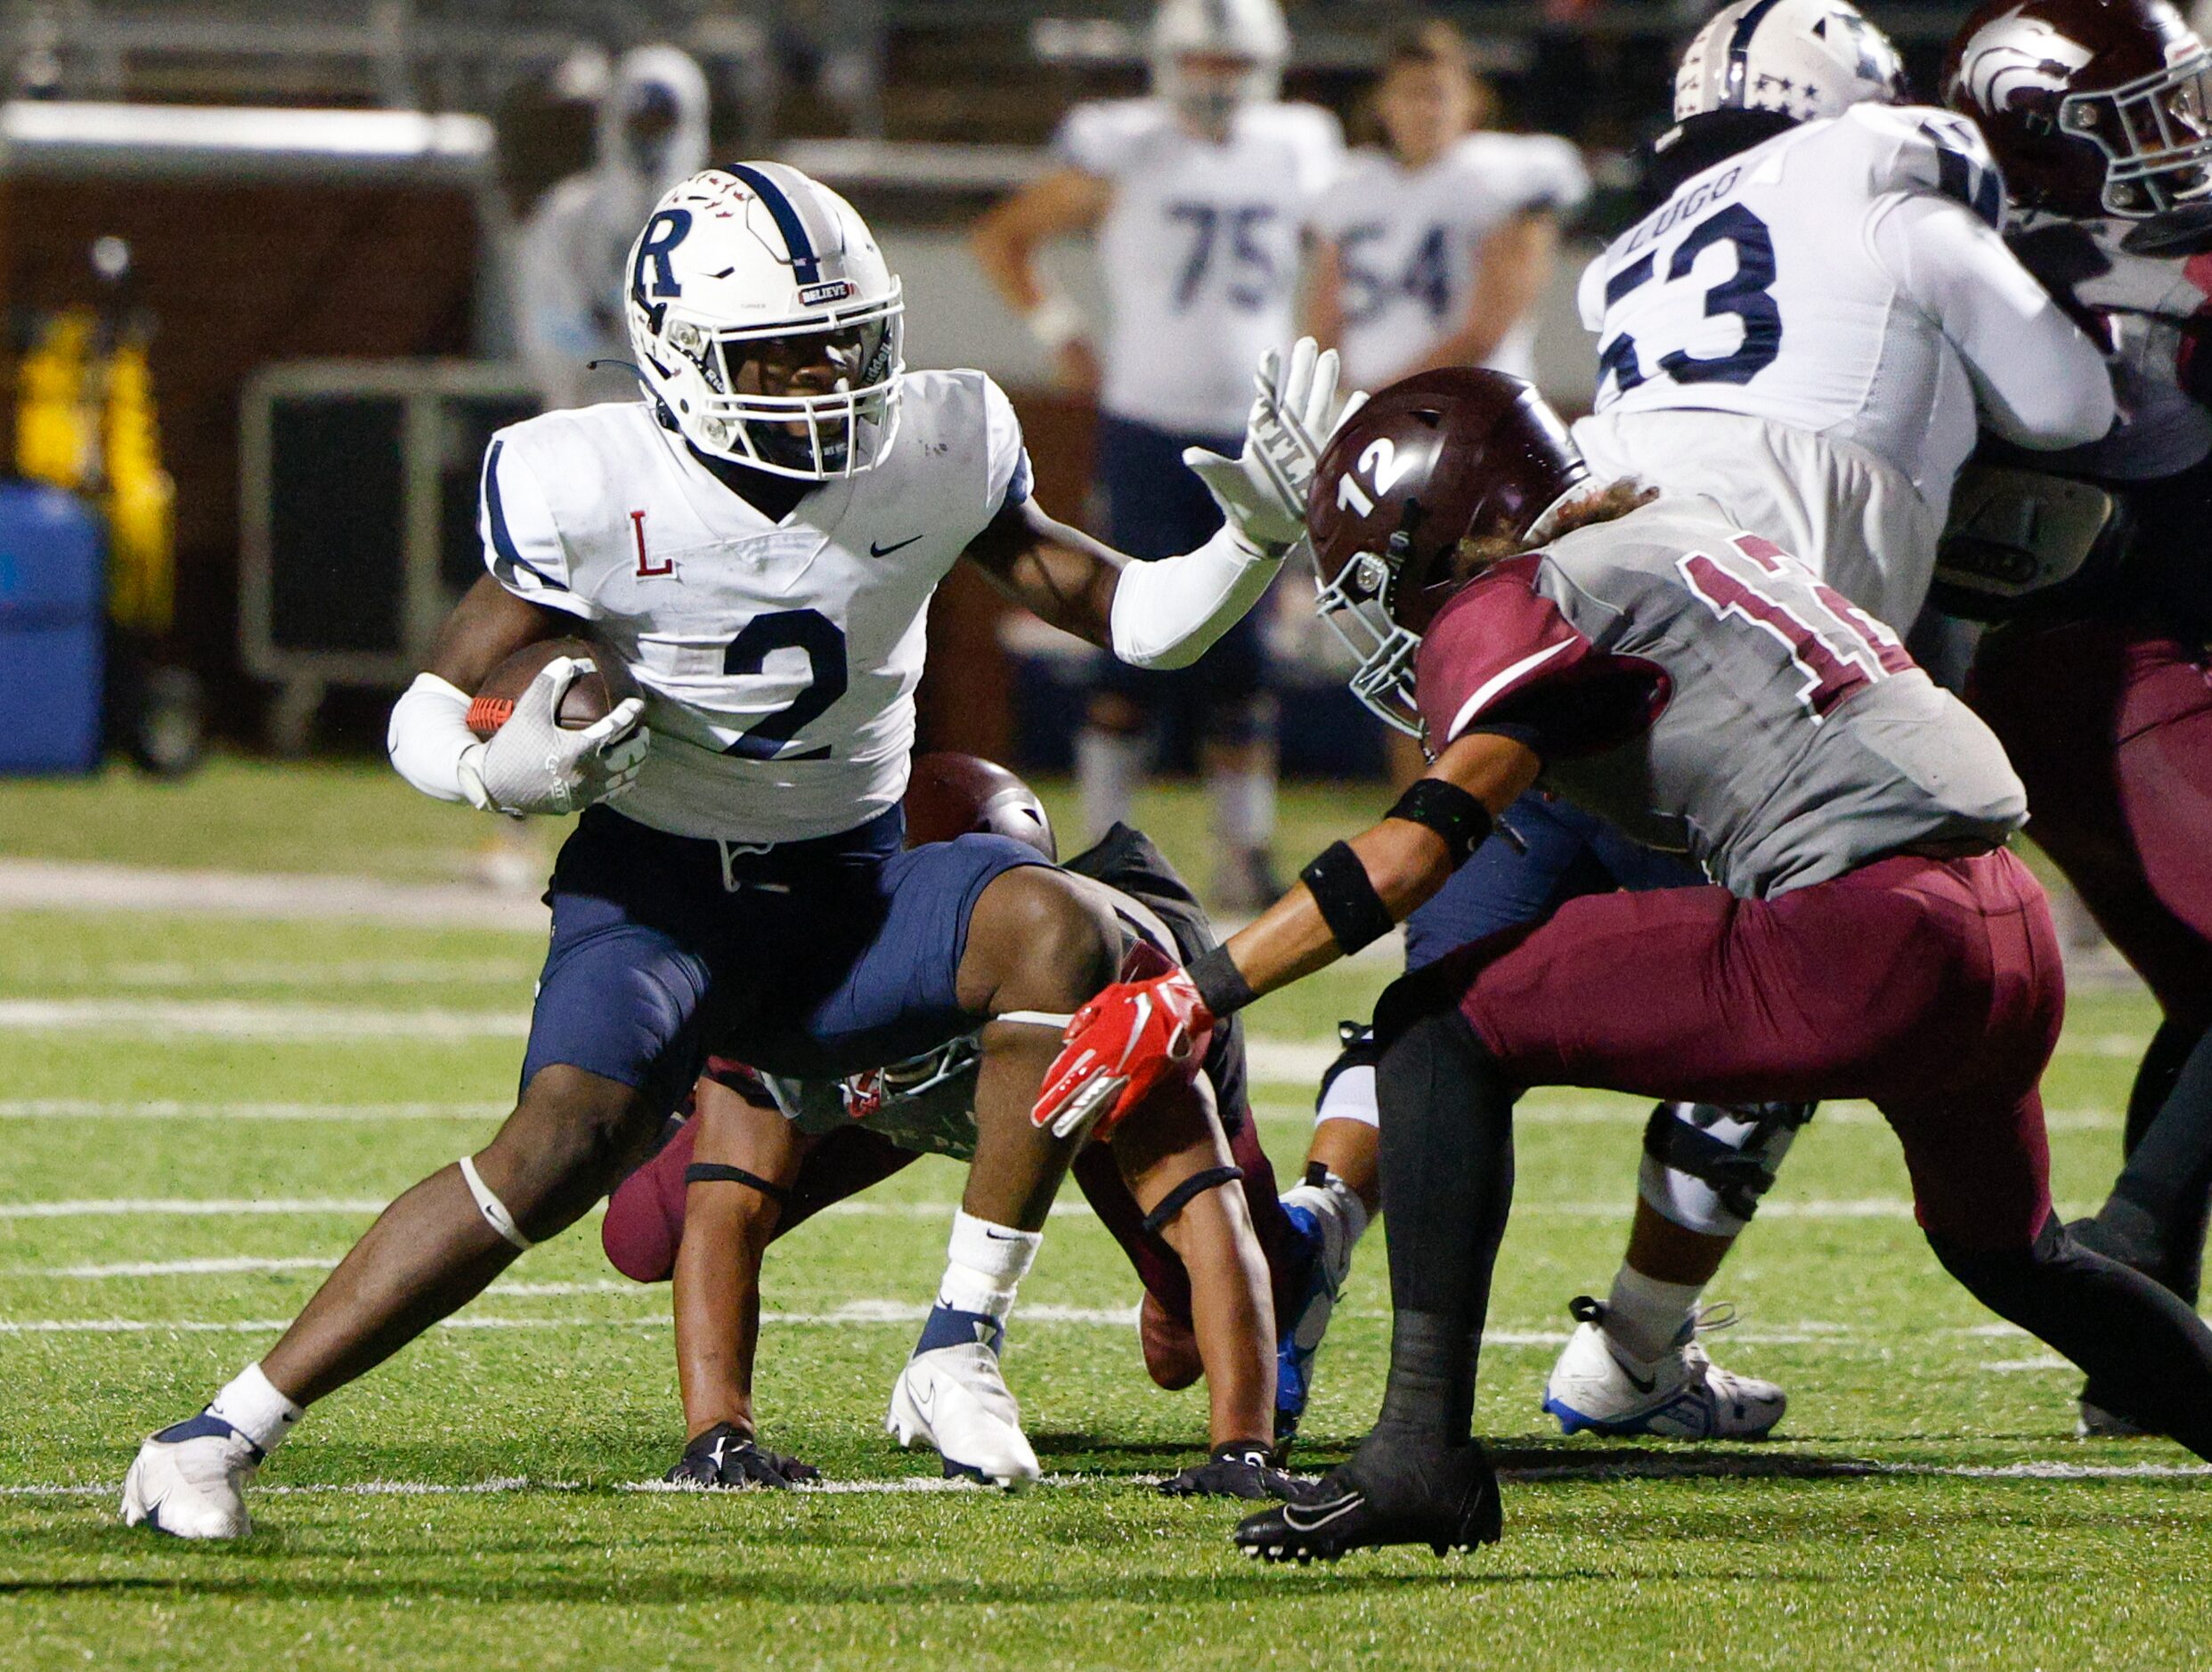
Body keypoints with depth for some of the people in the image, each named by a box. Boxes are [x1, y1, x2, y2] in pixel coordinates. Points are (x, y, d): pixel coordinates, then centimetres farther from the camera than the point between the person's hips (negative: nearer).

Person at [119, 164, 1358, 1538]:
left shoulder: (932, 458, -5)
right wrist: (500, 770, -32)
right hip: (657, 893, -3)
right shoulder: (593, 494, -15)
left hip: (851, 893, 3)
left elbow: (1136, 620, 4)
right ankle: (223, 1435, -23)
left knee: (1059, 930, -27)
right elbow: (428, 712, -8)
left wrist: (1262, 533, -15)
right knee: (565, 1145, -29)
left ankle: (960, 1349, -20)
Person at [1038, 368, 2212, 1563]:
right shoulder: (1679, 528, 22)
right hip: (2019, 932, 8)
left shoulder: (1525, 603, -2)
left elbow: (1424, 840, -12)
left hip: (1870, 943, -8)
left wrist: (1195, 996, -11)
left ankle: (1424, 1447, -12)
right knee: (2009, 1256, 34)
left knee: (1440, 1027, -3)